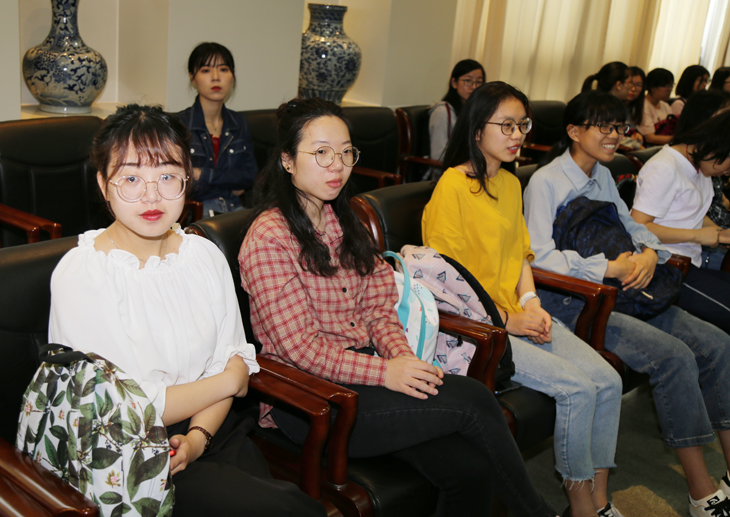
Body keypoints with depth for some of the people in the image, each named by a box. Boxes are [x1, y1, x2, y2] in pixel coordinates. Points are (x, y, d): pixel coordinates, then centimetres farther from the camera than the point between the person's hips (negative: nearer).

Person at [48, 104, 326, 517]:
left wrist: (198, 437, -12)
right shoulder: (80, 275, -14)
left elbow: (231, 359, 5)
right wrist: (230, 381, -5)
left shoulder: (205, 256, 4)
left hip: (210, 430, 6)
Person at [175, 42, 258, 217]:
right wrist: (231, 185, -3)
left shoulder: (239, 123, 14)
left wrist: (204, 175, -5)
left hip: (235, 209, 4)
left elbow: (250, 176, 5)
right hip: (195, 212, -4)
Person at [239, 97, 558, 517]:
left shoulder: (343, 222, 14)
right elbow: (300, 347, -15)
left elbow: (378, 306, 10)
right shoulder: (269, 238, -12)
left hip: (364, 367, 7)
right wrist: (384, 372, -19)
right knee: (473, 400, -18)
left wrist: (403, 358, -8)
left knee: (471, 469, -17)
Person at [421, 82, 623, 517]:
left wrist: (530, 302, 2)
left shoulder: (511, 184, 15)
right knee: (577, 387, -19)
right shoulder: (452, 186, -12)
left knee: (608, 380, -6)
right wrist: (505, 320, -13)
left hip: (518, 315, 8)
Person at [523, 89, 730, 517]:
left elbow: (631, 224, 24)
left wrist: (649, 252, -1)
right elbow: (540, 257, -17)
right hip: (571, 301, -8)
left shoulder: (603, 177, 16)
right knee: (674, 355, -24)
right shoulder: (546, 182, -9)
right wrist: (610, 268, -20)